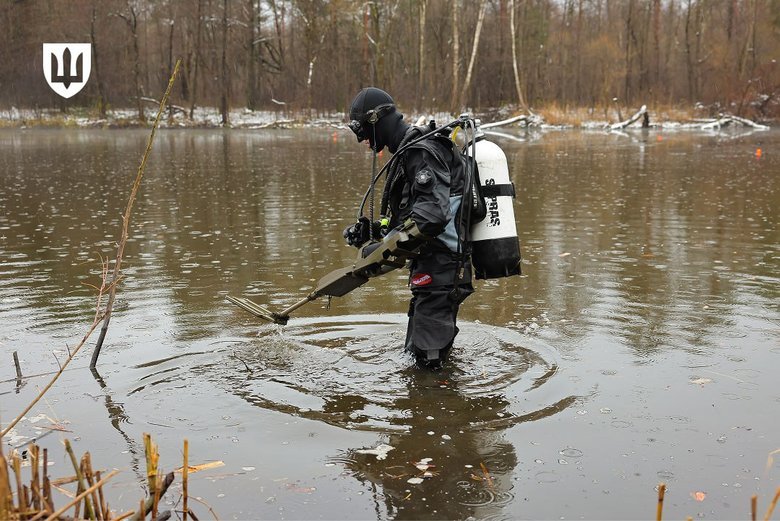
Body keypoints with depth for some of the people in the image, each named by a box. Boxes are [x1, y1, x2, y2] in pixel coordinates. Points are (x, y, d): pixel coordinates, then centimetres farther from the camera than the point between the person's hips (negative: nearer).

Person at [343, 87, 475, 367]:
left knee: (427, 357, -7)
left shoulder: (420, 153, -18)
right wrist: (371, 229, 7)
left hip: (439, 267, -11)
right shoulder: (409, 151, 16)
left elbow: (434, 213, -31)